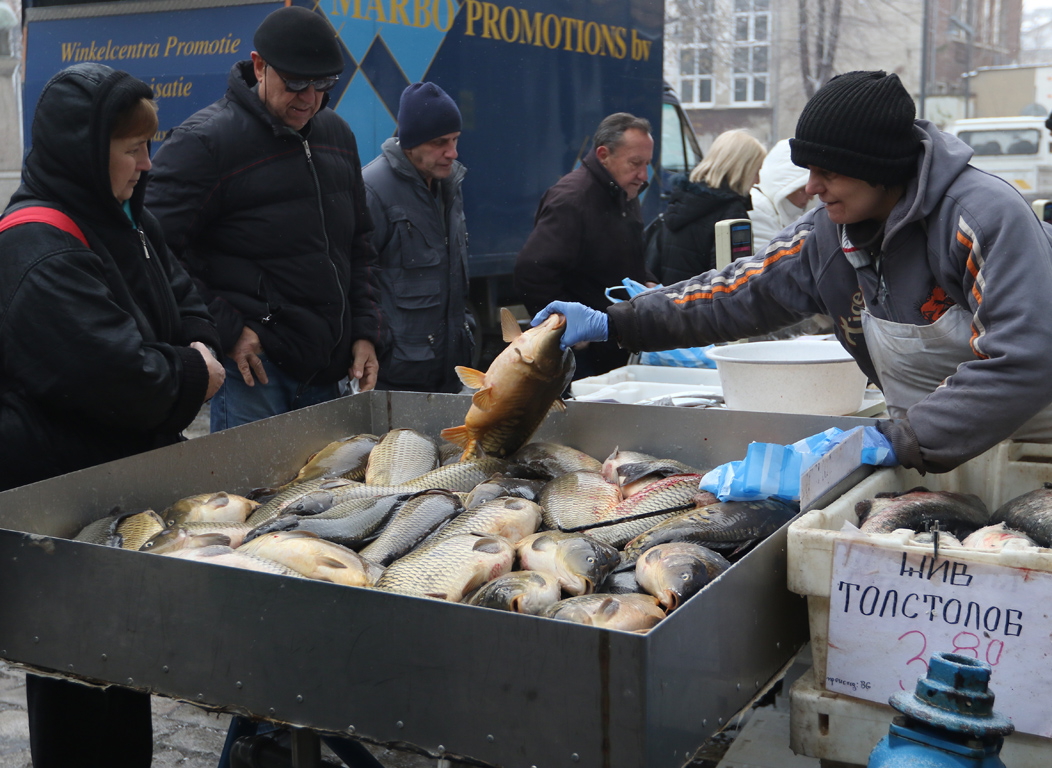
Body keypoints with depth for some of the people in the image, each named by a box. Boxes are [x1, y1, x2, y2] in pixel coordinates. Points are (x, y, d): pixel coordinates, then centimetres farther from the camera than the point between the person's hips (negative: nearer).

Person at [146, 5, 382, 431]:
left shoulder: (337, 133, 13)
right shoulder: (204, 140, -10)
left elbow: (359, 243, 20)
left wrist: (364, 332, 10)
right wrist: (224, 331, -15)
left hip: (325, 367, 7)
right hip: (251, 363, -6)